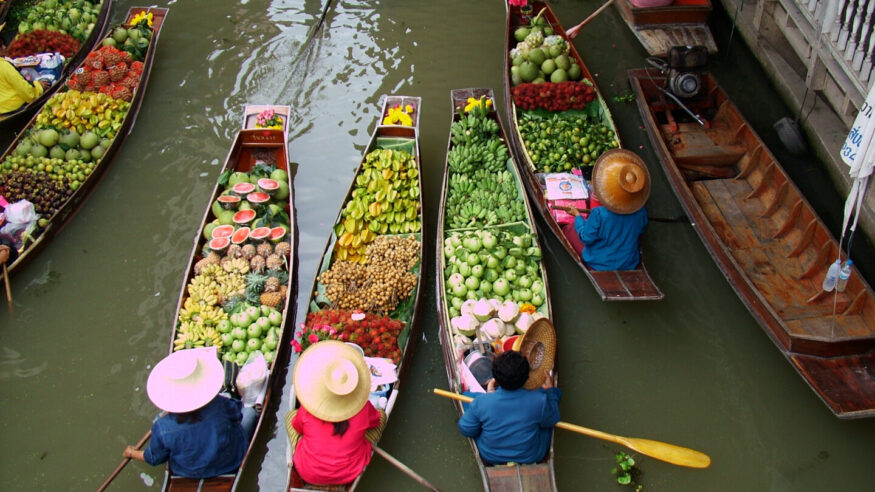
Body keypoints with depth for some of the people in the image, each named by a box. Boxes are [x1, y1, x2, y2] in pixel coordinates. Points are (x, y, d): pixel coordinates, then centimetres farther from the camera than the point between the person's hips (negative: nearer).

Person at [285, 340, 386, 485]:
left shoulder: (307, 410, -21)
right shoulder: (363, 407, -21)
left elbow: (297, 428, 1)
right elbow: (375, 422, 2)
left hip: (309, 475, 1)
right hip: (350, 474, 0)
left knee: (291, 415, 20)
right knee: (382, 416, 13)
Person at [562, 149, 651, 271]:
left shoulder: (599, 215, -33)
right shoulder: (641, 212, -19)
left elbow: (586, 238, -17)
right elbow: (639, 234, 1)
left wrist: (577, 215, -3)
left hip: (599, 264, -5)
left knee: (570, 228, 13)